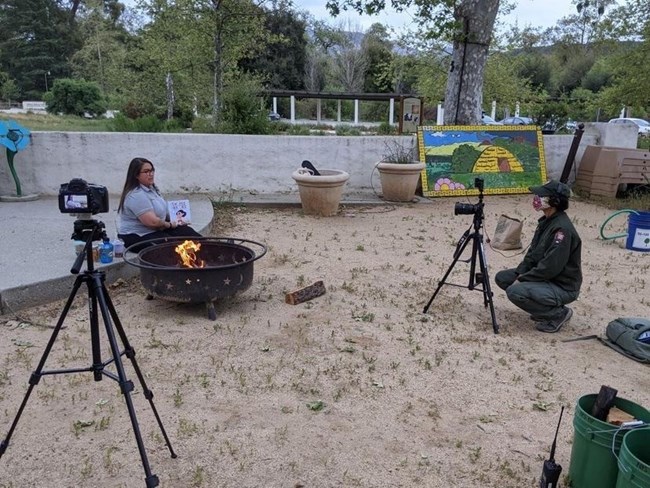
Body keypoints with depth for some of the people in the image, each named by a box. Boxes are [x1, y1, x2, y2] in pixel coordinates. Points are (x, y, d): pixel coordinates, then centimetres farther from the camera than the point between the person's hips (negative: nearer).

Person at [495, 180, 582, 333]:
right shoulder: (545, 221, 4)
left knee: (515, 291, -28)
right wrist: (519, 274, -3)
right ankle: (543, 307, 13)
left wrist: (522, 280, -19)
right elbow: (533, 252, 10)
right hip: (545, 277, 10)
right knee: (502, 278, 6)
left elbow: (550, 267, -28)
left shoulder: (562, 228, -26)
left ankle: (558, 314, -6)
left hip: (563, 287, -9)